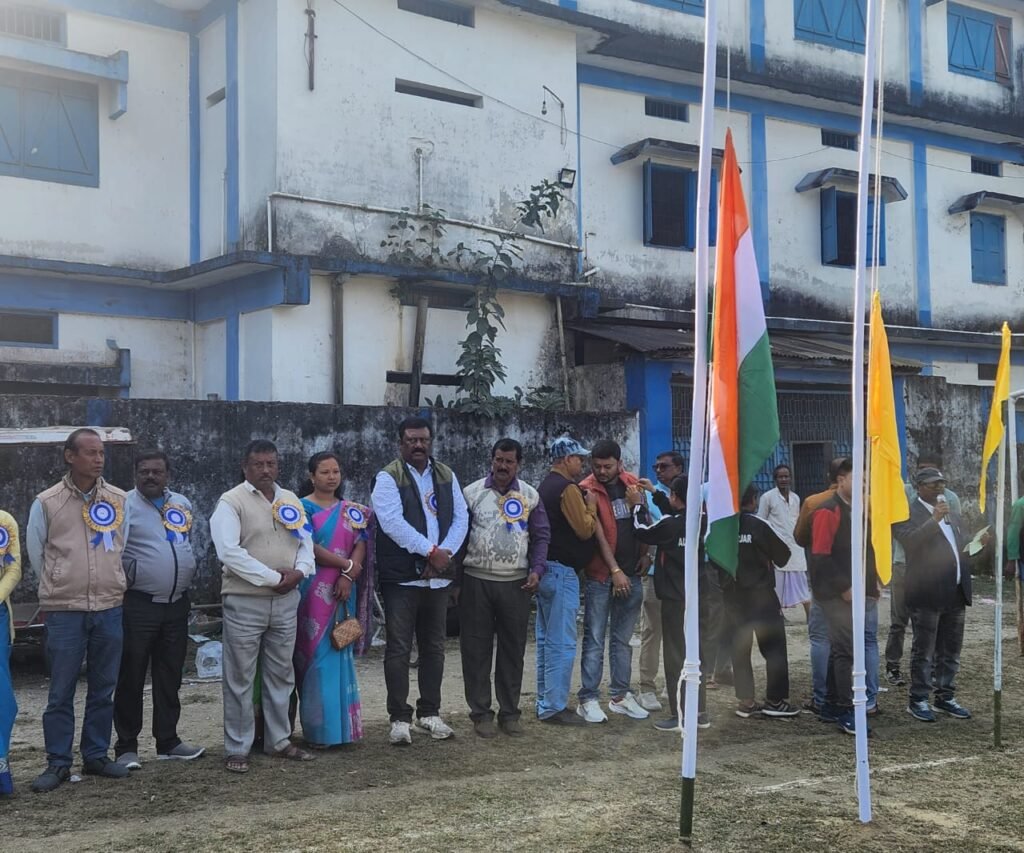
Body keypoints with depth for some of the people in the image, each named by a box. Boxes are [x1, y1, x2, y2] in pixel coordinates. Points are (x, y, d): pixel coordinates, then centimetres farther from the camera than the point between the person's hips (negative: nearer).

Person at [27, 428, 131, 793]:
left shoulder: (119, 501, 3)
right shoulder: (46, 503, -3)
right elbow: (36, 554, 7)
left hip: (109, 609, 3)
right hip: (64, 612, -3)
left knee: (103, 690, 10)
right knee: (61, 692, 2)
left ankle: (96, 756, 22)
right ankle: (58, 763, 13)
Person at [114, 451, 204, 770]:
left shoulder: (182, 504, 11)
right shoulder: (124, 506, -7)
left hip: (177, 603, 6)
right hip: (138, 605, -5)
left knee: (170, 676, 13)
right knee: (131, 678, 1)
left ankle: (168, 741, 22)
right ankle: (127, 747, 9)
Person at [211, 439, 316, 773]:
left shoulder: (291, 500, 13)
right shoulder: (231, 502, -6)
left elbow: (305, 541, 14)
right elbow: (229, 552, -16)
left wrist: (299, 571, -7)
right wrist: (273, 578, -16)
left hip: (285, 600, 6)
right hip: (245, 601, -5)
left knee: (281, 673, 13)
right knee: (241, 677, 0)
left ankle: (278, 740, 24)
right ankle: (237, 749, 9)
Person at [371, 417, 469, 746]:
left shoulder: (446, 476, 12)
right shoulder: (388, 478, -5)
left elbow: (460, 518, 7)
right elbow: (393, 523, -16)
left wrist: (445, 553, -9)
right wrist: (431, 552, -17)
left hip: (439, 576, 5)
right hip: (401, 577, -5)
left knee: (434, 647, 12)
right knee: (399, 648, -2)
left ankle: (430, 713, 23)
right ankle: (400, 718, 6)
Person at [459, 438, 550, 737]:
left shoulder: (530, 496, 6)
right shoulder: (472, 493, 1)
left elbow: (541, 536, 9)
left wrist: (537, 570, -5)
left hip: (516, 583, 1)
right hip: (476, 581, -1)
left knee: (513, 650, 7)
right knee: (476, 650, 2)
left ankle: (509, 713, 18)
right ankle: (480, 713, 13)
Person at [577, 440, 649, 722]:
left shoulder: (631, 483, 6)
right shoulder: (587, 490, -10)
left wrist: (644, 555, 5)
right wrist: (615, 570, -15)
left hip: (631, 573, 5)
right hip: (600, 575, -5)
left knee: (622, 639, 13)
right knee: (594, 640, -2)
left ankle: (620, 695, 22)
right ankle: (588, 699, 4)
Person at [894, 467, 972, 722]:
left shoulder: (952, 515, 18)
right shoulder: (908, 514, -6)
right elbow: (909, 541, -24)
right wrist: (934, 519, -27)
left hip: (955, 593, 7)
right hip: (927, 594, -7)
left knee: (950, 650, 12)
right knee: (923, 651, -1)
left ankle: (945, 696, 23)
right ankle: (918, 700, 7)